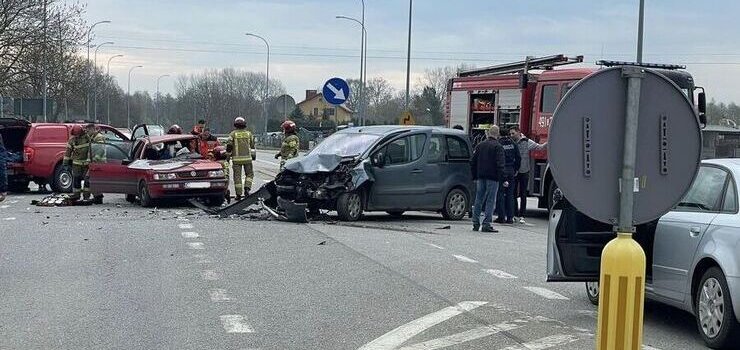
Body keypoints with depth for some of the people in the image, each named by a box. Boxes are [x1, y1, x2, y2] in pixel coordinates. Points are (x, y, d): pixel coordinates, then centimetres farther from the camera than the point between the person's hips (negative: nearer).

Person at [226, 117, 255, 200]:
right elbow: (252, 145, 9)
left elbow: (229, 145, -10)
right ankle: (247, 188, -5)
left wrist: (228, 153, 5)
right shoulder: (249, 133, 4)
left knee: (237, 176, 4)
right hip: (247, 157, 1)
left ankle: (238, 194, 3)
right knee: (249, 174, 16)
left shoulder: (233, 134, -2)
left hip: (236, 158, -1)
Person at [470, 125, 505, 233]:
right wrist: (500, 177, -11)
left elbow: (473, 162, 14)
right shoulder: (498, 147, -7)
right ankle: (486, 224, -7)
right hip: (492, 177, -5)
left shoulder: (480, 146, 11)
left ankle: (476, 224, 11)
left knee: (479, 200, 11)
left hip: (480, 177, 5)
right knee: (490, 201, -3)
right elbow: (500, 164, -15)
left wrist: (475, 176, 19)